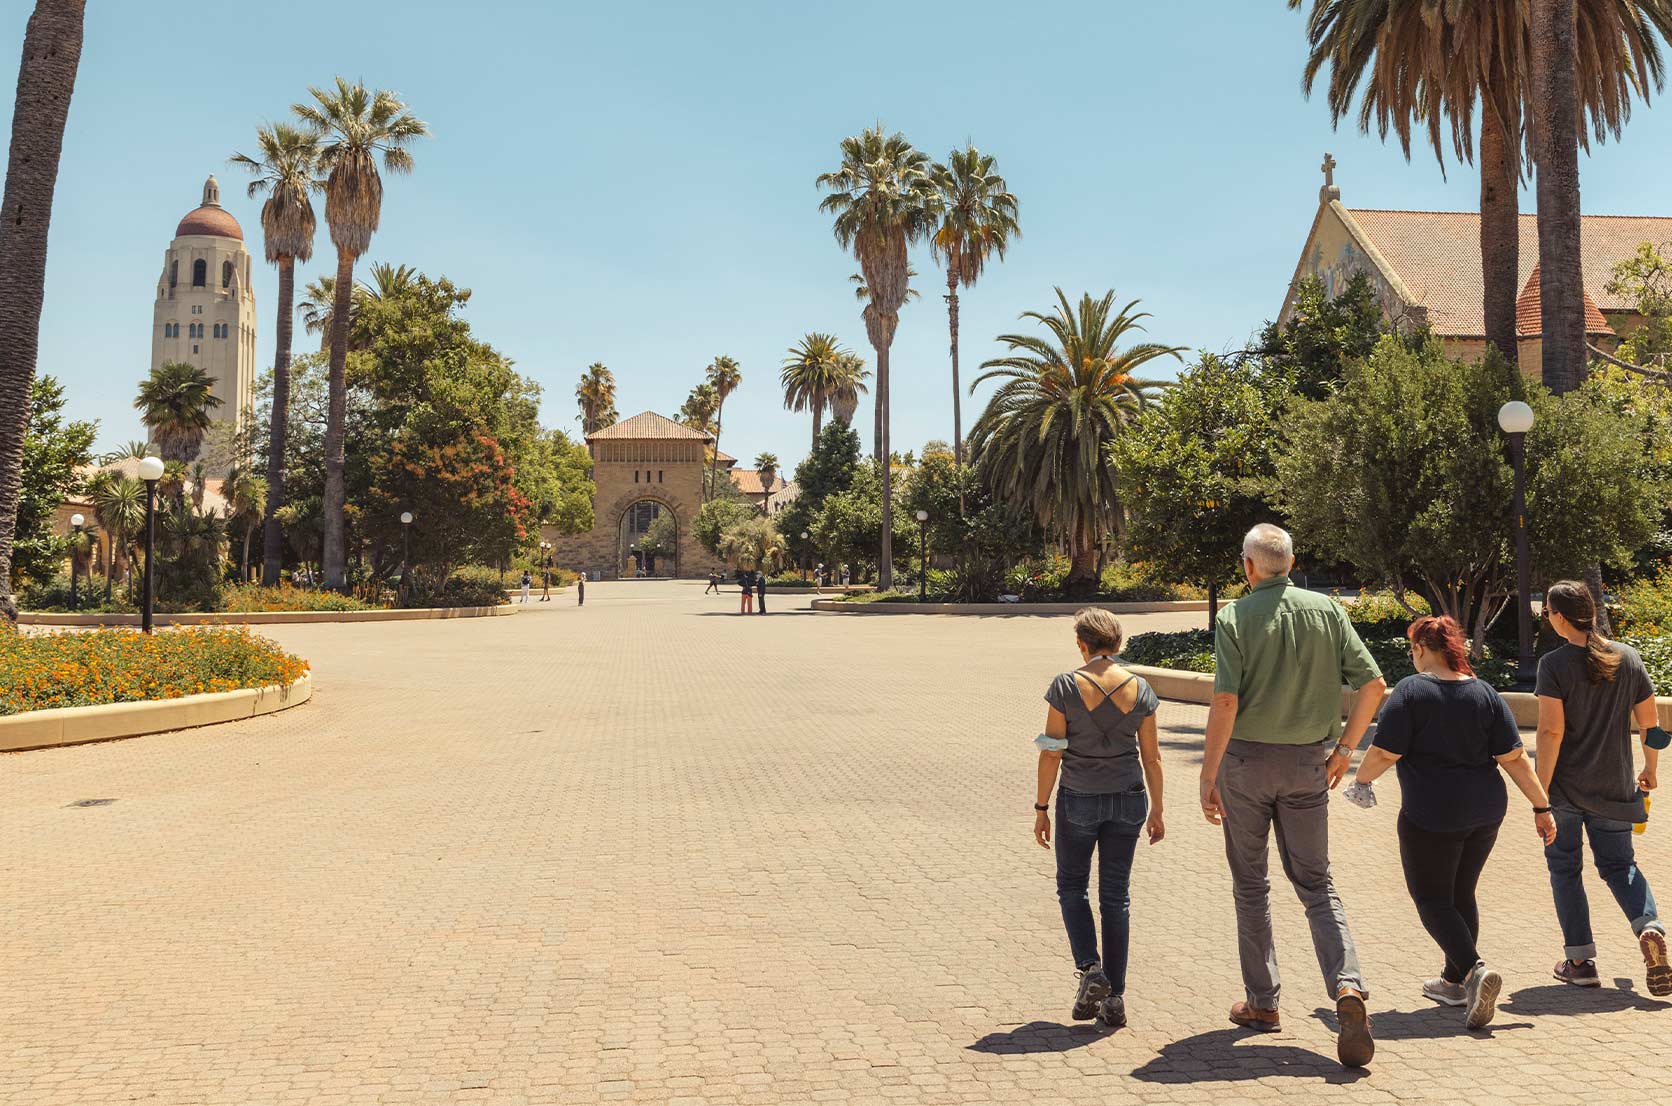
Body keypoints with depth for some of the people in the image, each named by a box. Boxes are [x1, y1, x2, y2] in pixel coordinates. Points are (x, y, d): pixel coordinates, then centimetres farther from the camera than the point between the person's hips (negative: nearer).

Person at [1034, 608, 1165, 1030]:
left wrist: (1041, 808, -2)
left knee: (1072, 886, 17)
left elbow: (1051, 752, -10)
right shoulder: (1139, 689, -3)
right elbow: (1151, 756, 2)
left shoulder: (1066, 686, -12)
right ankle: (1114, 997, 13)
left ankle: (1089, 968, -2)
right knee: (1116, 895, 11)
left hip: (1078, 800, -3)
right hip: (1128, 799, 3)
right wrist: (1157, 810, 12)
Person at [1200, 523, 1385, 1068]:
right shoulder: (1326, 610, 1)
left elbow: (1225, 702, -17)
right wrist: (1345, 747, 10)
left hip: (1246, 759, -3)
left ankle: (1262, 1003, 20)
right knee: (1316, 884, 12)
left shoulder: (1234, 617, -10)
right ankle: (1347, 987, -9)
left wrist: (1208, 776, -12)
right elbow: (1373, 683, -1)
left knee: (1250, 884, 13)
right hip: (1308, 763, 3)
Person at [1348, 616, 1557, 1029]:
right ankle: (1454, 981, 27)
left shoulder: (1412, 690, -11)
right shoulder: (1486, 694, 4)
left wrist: (1361, 778, 4)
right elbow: (1514, 758, 0)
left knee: (1431, 898, 5)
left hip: (1431, 816, -6)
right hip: (1485, 813, 6)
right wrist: (1542, 807, 5)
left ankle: (1474, 969, -14)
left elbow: (1384, 753, -13)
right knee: (1461, 894, 18)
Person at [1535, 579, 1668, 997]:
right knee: (1619, 864, 19)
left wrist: (1540, 790, -13)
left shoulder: (1554, 663, -14)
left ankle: (1580, 961, 11)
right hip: (1614, 786, 4)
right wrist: (1650, 770, 21)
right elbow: (1649, 723, 6)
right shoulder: (1628, 657, 1)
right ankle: (1650, 927, -7)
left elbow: (1551, 730, -18)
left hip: (1566, 786, -4)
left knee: (1565, 868, 10)